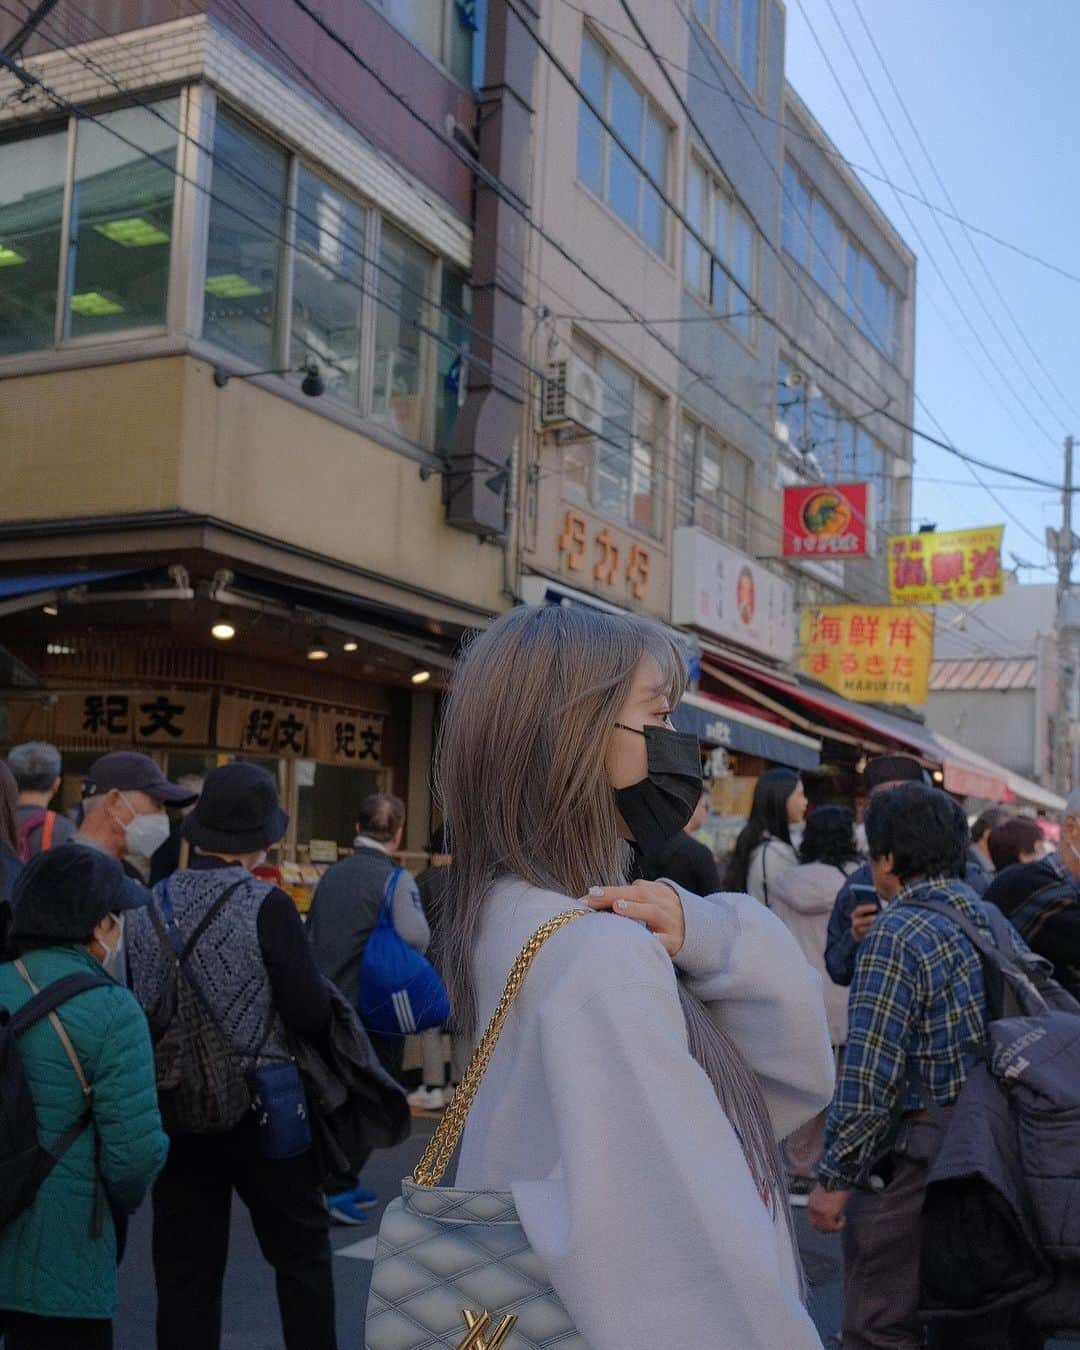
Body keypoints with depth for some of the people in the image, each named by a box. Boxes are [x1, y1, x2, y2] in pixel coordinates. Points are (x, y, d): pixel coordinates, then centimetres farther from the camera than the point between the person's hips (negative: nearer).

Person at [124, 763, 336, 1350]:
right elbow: (311, 1015, -17)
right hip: (261, 1108, -4)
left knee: (185, 1266, 13)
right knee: (301, 1255, 13)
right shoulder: (267, 906, -16)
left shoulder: (148, 906, -2)